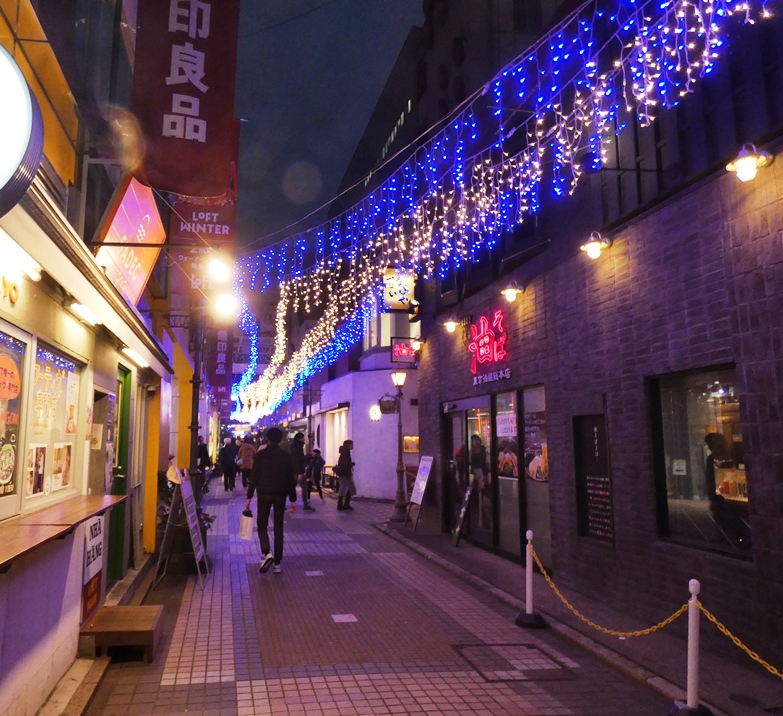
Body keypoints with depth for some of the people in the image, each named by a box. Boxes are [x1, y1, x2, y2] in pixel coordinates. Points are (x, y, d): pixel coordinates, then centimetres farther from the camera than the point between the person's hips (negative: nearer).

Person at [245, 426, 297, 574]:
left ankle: (266, 554, -14)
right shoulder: (286, 456, 2)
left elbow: (254, 477, -6)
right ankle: (277, 563, 8)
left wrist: (249, 497, -1)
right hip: (280, 494, 2)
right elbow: (290, 479, 3)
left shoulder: (260, 455, -4)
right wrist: (293, 499, 9)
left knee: (262, 525, 10)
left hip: (264, 494, -2)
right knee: (278, 528, 8)